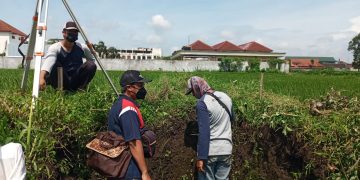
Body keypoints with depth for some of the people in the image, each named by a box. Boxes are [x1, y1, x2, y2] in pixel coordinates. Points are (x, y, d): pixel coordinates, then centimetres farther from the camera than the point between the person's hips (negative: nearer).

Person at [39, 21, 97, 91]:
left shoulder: (82, 48, -2)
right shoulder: (55, 48, -13)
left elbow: (92, 59, 17)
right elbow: (47, 63, -31)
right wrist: (42, 78, -50)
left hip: (76, 82, 2)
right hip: (61, 83, -2)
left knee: (92, 65, -21)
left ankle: (80, 88, -8)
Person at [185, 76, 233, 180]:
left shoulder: (202, 103, -16)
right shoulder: (226, 97, 5)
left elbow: (204, 132, -20)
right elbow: (231, 118, 21)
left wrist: (201, 157, -18)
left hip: (209, 151, -6)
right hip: (226, 149, 6)